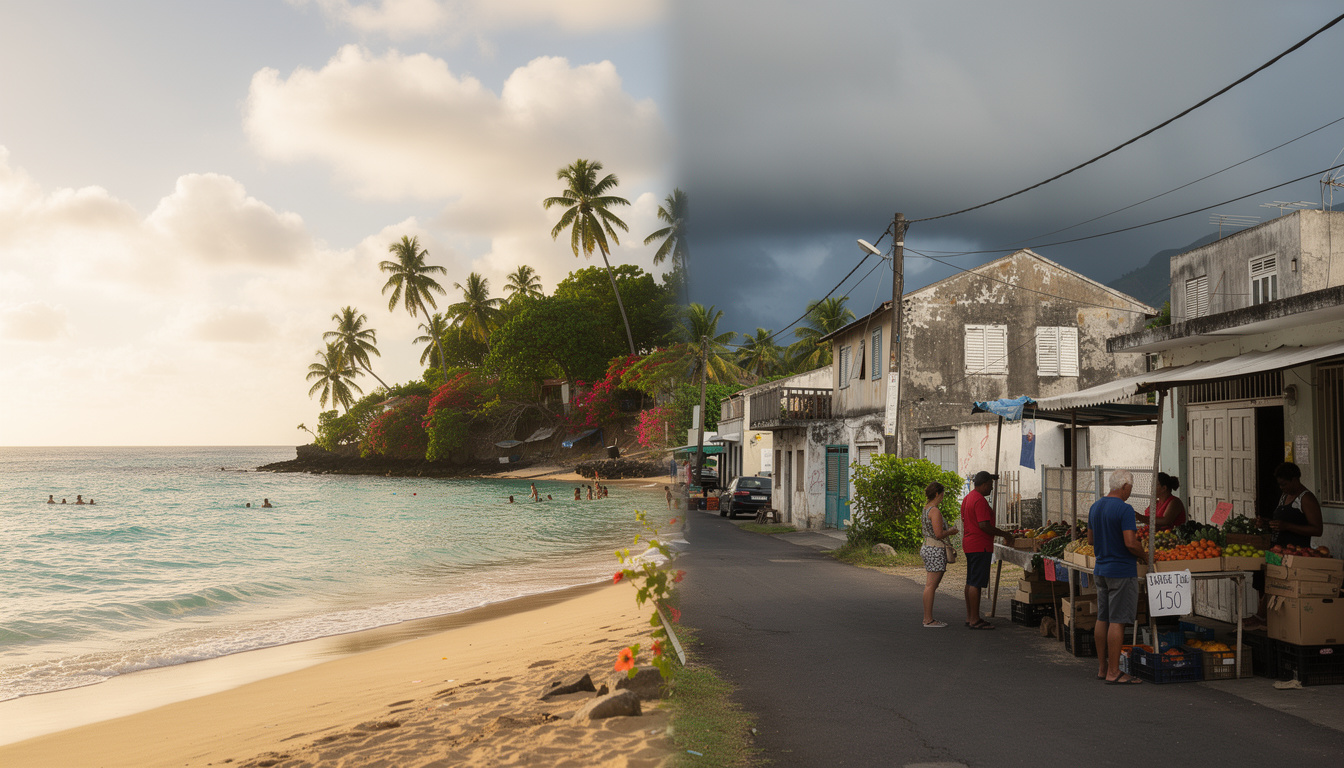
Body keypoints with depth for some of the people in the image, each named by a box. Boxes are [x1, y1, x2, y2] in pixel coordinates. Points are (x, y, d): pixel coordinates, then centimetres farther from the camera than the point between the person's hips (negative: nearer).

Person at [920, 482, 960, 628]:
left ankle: (928, 618, 16)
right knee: (931, 585, -7)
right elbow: (939, 534, -21)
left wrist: (947, 531, 18)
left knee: (930, 585, 12)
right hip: (936, 550, -10)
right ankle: (929, 620, -4)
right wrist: (951, 531, -4)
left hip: (928, 548, 10)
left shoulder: (925, 509, 14)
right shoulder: (935, 511, -16)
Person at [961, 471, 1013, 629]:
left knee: (971, 582, 14)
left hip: (969, 544, 11)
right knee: (976, 583, -7)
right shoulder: (980, 500, -17)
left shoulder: (968, 498, 15)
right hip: (980, 546, -11)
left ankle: (970, 617, 19)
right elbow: (984, 525, -23)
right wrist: (1004, 534, -13)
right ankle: (975, 620, -5)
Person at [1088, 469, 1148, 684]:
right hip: (1122, 571, -8)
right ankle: (1113, 673, -2)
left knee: (1102, 619, 12)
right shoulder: (1124, 509, -17)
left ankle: (1102, 668, 19)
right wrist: (1144, 555, -5)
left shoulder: (1095, 507, 9)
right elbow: (1130, 543, -22)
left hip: (1101, 569, 8)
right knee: (1117, 621, -5)